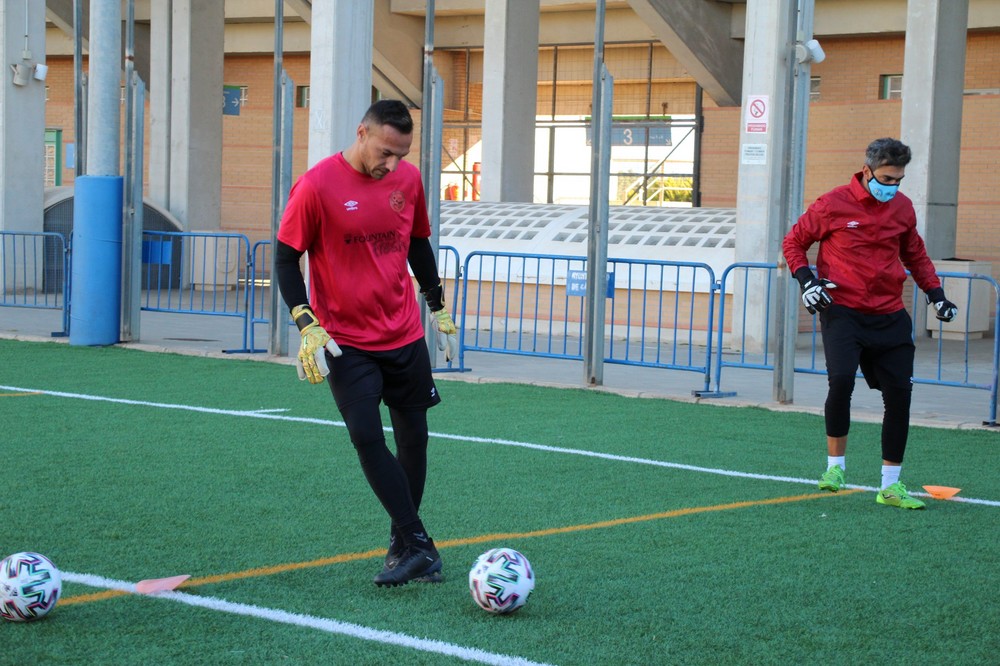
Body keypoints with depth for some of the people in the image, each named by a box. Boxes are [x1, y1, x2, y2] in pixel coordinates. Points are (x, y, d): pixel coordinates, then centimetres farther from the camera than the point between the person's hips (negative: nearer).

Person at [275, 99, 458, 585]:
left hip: (406, 336, 4)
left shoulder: (408, 179, 1)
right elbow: (286, 258, -7)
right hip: (346, 341, -4)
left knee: (413, 437, 7)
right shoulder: (316, 186, -13)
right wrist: (307, 327, -15)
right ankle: (416, 544, -6)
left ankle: (405, 545, 23)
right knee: (366, 437, -13)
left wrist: (439, 309, 19)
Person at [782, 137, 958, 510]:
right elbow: (793, 242, 7)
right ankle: (835, 465, -1)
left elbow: (915, 255, 22)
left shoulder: (902, 207, 8)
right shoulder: (833, 205, -5)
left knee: (899, 394, 1)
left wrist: (936, 294, 10)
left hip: (889, 317, 4)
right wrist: (806, 280, -8)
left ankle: (891, 486, 13)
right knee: (841, 380, -23)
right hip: (842, 312, -4)